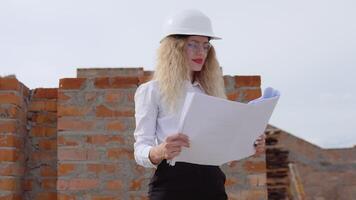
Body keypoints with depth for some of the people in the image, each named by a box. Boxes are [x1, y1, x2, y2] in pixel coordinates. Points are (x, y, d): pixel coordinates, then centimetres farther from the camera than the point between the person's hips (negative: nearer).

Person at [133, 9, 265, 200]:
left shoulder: (210, 91, 18)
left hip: (212, 182, 5)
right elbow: (141, 149, -6)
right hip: (173, 184, -4)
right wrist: (160, 152, -27)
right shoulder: (151, 91, 1)